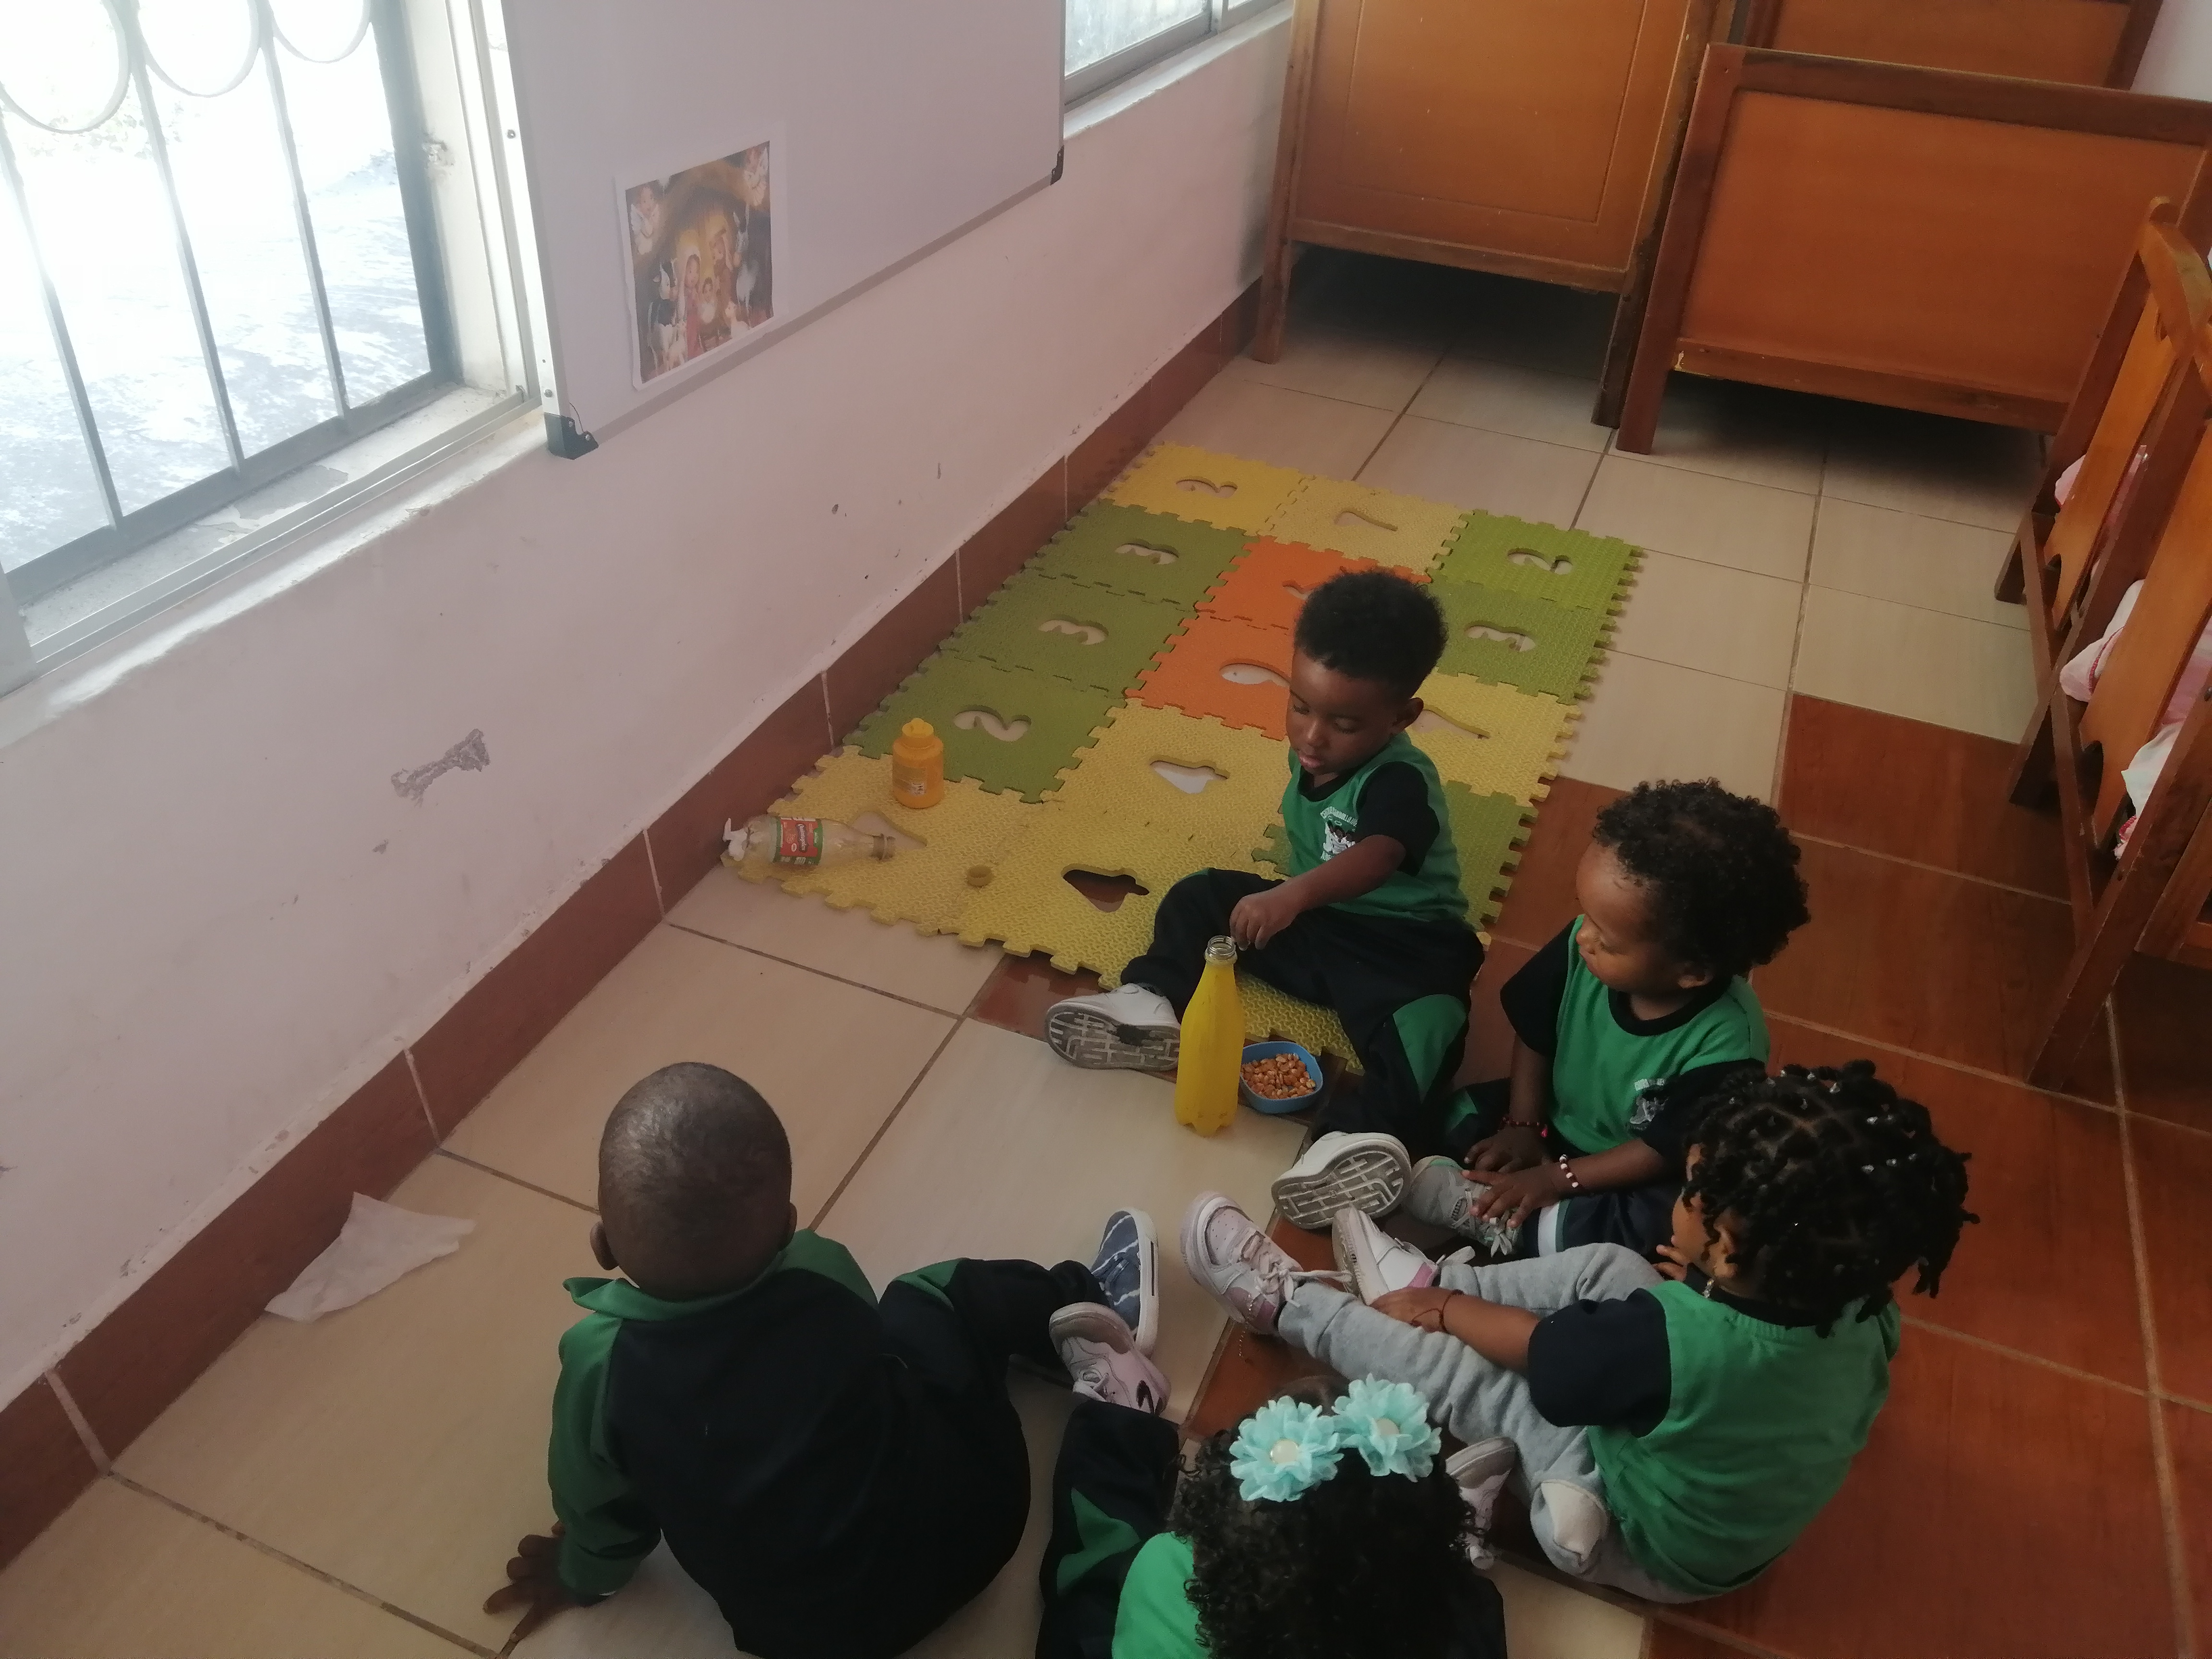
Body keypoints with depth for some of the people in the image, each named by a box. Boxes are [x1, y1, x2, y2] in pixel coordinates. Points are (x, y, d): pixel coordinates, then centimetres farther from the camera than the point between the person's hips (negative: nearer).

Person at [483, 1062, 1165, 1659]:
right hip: (964, 1526, -1)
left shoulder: (599, 1361, -27)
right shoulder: (825, 1275, -25)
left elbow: (600, 1509, -6)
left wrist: (581, 1575, 17)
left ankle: (1078, 1307, 31)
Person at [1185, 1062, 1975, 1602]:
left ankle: (1286, 1300, 19)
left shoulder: (1675, 1337, -40)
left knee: (1457, 1368, -4)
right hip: (1747, 1522, 6)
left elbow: (1537, 1349, -20)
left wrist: (1439, 1311, -4)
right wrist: (1709, 1289, -9)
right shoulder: (1866, 1317, -22)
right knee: (1610, 1266, 4)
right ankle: (1434, 1281, 24)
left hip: (1641, 1543, -6)